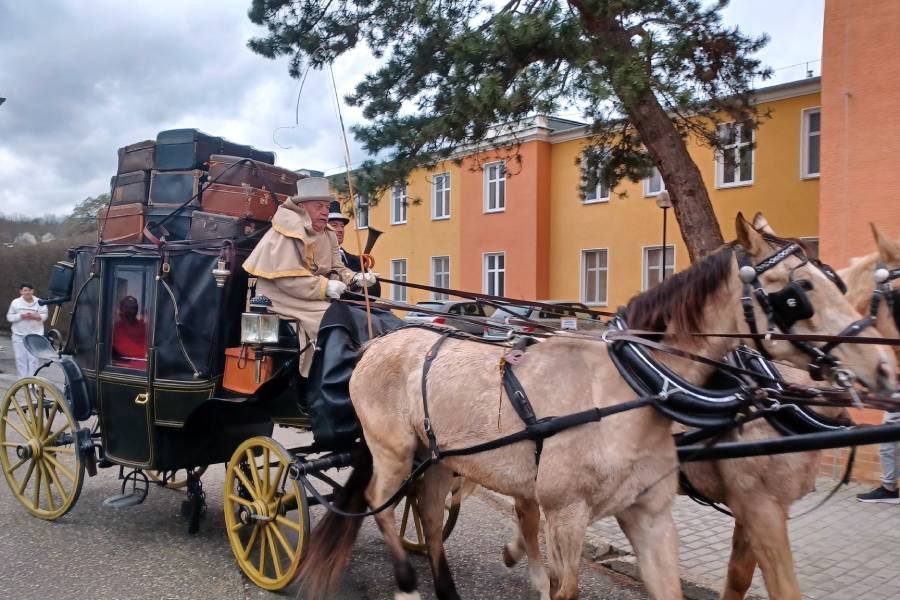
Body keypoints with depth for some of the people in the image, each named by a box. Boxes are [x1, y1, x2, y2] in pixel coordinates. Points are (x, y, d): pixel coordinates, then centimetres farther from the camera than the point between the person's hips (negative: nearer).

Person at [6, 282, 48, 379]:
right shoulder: (15, 302, 3)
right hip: (19, 335, 1)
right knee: (20, 358, 2)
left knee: (33, 358, -4)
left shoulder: (39, 302, 2)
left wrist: (35, 316, -18)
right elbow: (9, 317, 3)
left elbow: (44, 316, 1)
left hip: (35, 335, -1)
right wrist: (21, 316, -14)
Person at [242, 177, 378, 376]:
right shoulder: (289, 232, -15)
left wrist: (355, 278, -10)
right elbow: (286, 279, -22)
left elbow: (337, 269, 12)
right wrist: (324, 287, -25)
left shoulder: (328, 235, 12)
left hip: (314, 296, 8)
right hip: (283, 299, -8)